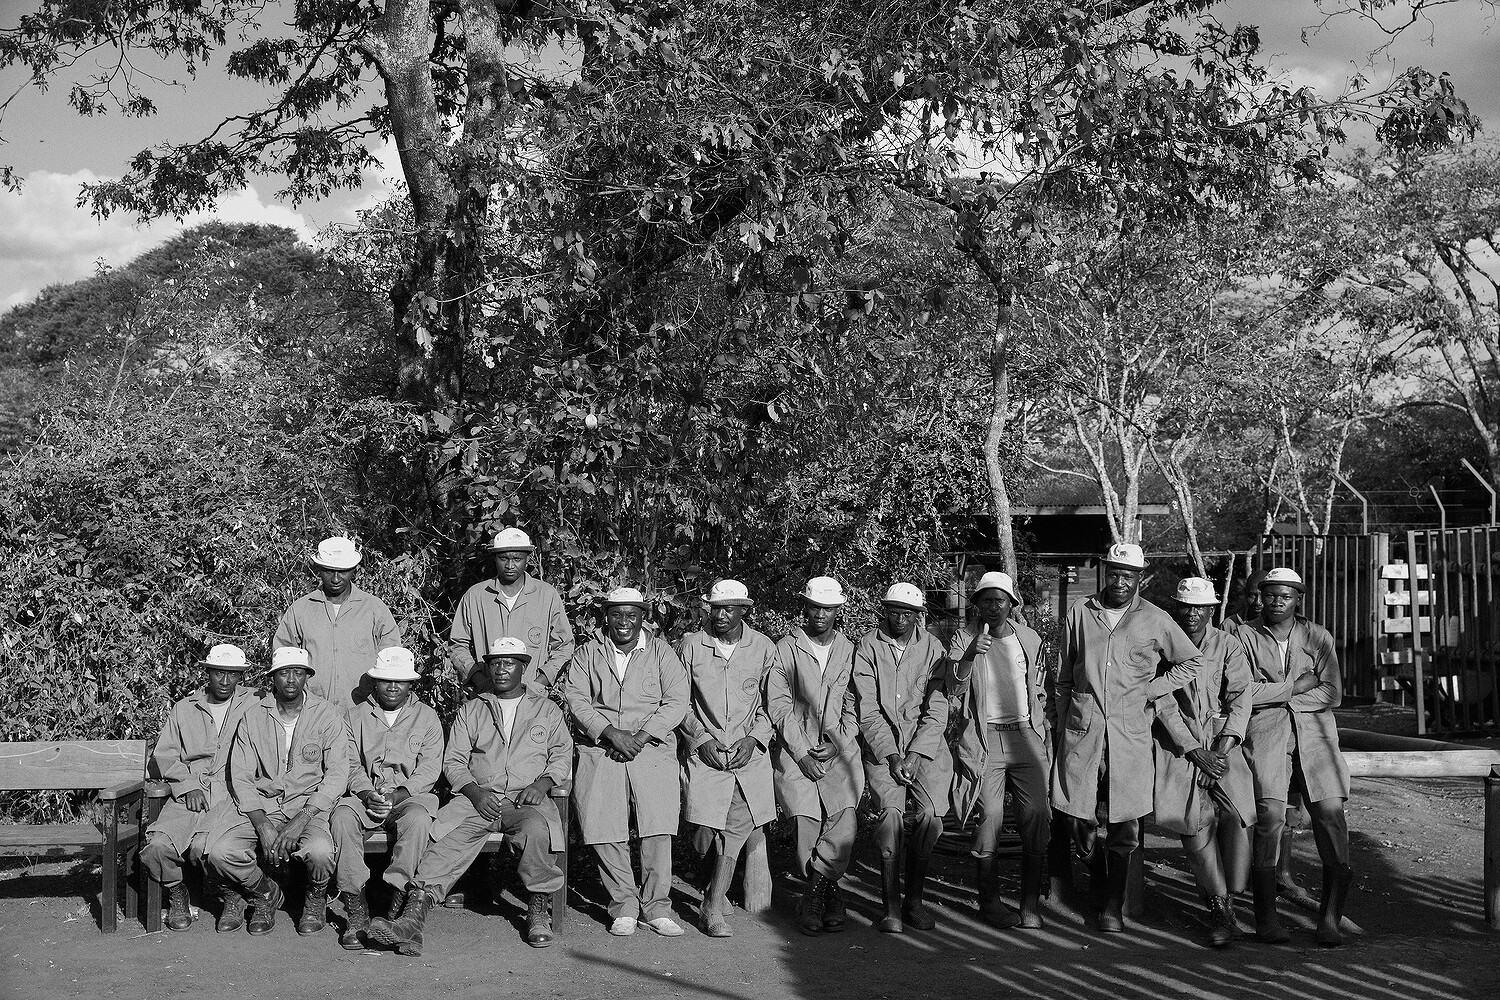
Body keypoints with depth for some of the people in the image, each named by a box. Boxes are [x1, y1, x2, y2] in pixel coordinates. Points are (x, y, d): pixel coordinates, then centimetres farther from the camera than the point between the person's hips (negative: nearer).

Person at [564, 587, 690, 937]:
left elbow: (677, 702, 3)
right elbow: (577, 702, 3)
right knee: (602, 828, -11)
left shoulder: (661, 652, 13)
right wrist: (612, 733, -12)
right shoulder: (587, 655, 14)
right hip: (600, 750, 1)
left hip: (652, 749, -1)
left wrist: (642, 736, -10)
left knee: (658, 823, -15)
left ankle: (656, 905, -4)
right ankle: (624, 902, 3)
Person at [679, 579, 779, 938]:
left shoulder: (764, 648, 4)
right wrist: (701, 738, -4)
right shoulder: (691, 645, 4)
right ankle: (716, 895, 19)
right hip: (705, 751, 0)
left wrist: (754, 739, -4)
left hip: (750, 751, 1)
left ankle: (712, 907, 2)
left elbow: (771, 703, 9)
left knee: (737, 827, -9)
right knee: (707, 830, -7)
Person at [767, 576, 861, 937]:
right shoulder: (785, 649, 8)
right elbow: (779, 706, 2)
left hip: (840, 748, 1)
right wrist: (802, 752, -7)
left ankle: (816, 888, -3)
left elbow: (853, 706, 11)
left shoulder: (850, 650, 12)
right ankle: (827, 888, 6)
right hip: (796, 748, -1)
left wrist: (838, 743, -5)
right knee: (806, 818, -14)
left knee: (845, 817, -18)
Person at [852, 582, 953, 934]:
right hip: (881, 743, -1)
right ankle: (891, 905, -12)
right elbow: (867, 710, -4)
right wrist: (891, 755, -13)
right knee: (890, 812, -19)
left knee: (930, 815, -14)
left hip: (925, 743, 2)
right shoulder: (867, 647, -1)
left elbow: (936, 711, 1)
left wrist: (915, 756, -10)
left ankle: (914, 900, 0)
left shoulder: (932, 648, 3)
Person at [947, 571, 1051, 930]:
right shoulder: (964, 639, 3)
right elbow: (954, 689, -8)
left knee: (1037, 814, -8)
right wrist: (969, 655, -23)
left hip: (1026, 735, 3)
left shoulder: (1030, 639, 12)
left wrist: (1044, 734, 15)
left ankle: (1030, 903, 2)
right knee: (990, 816, -10)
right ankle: (990, 901, 3)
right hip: (984, 737, -3)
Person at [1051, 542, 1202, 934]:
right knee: (1079, 815, 2)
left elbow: (1191, 661, 17)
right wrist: (1061, 727, 11)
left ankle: (1114, 906, 8)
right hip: (1083, 729, 1)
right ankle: (1098, 875, 27)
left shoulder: (1155, 620, 5)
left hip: (1130, 730, -1)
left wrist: (1152, 689, 5)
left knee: (1123, 824, -3)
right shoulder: (1081, 613, 9)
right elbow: (1064, 678, 14)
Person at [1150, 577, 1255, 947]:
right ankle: (1220, 908, -2)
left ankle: (1228, 900, -5)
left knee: (1232, 814, -19)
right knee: (1195, 821, -12)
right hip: (1179, 742, -1)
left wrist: (1223, 746, -15)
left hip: (1222, 739, 1)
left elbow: (1240, 697, -2)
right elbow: (1164, 704, -4)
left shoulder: (1229, 646, 6)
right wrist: (1195, 751, -11)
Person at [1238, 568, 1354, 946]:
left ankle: (1330, 916, -8)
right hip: (1265, 732, -2)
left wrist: (1275, 696, -3)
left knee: (1331, 812, -15)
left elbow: (1332, 694, 2)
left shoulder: (1318, 637, 13)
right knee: (1270, 813, -20)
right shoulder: (1245, 637, 8)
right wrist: (1295, 685, -3)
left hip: (1314, 732, 2)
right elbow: (1246, 693, -3)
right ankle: (1266, 917, -13)